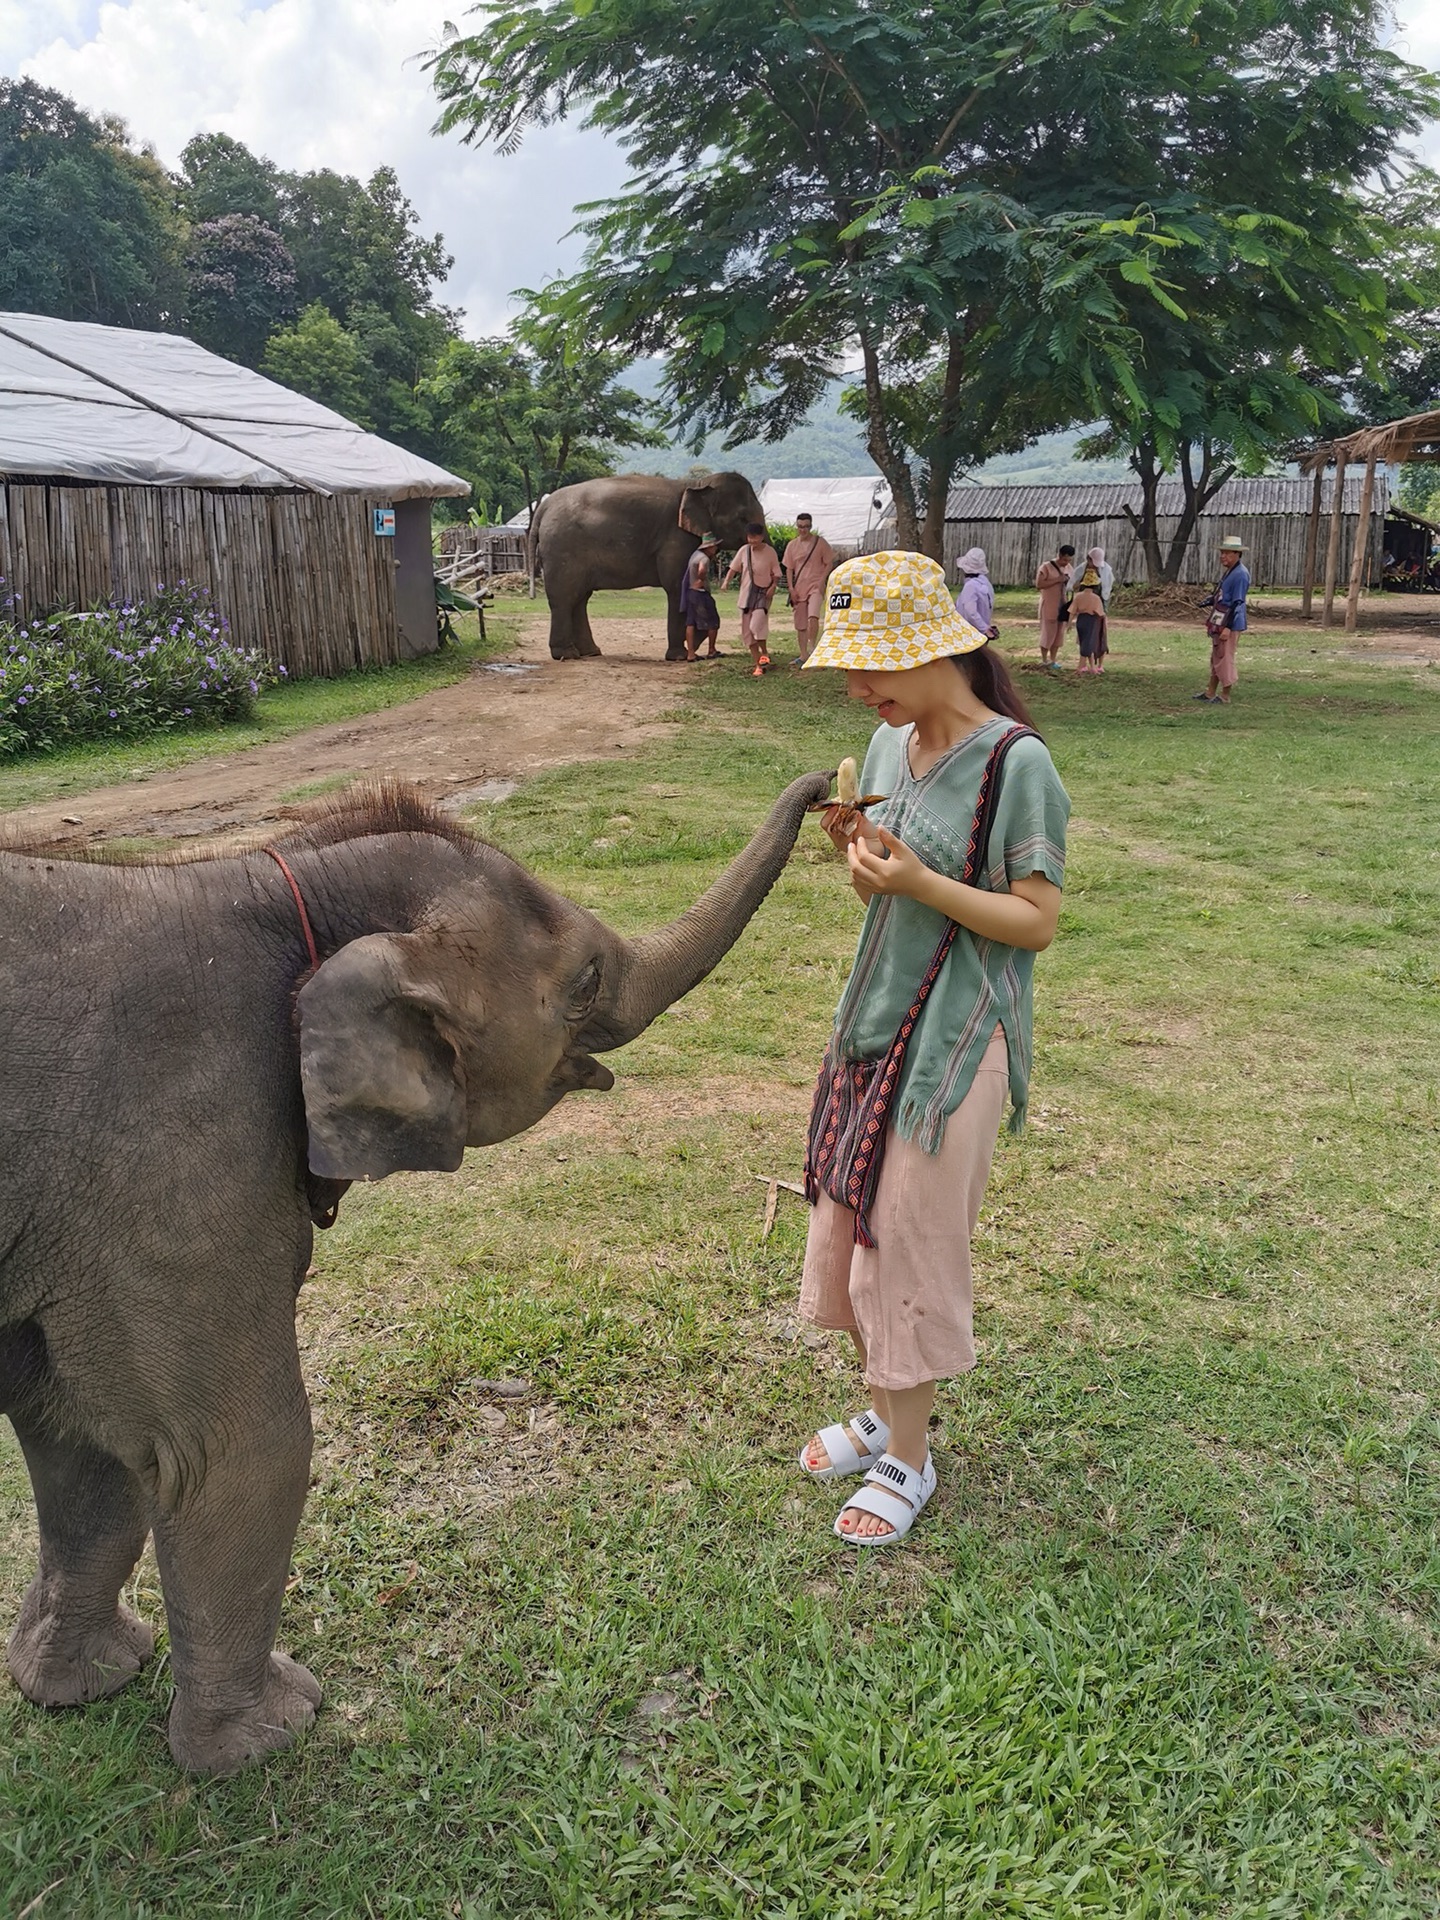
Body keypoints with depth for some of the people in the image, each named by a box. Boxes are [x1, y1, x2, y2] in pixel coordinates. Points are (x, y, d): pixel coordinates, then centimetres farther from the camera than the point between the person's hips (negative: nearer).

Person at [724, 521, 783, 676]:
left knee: (756, 624, -25)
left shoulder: (770, 552, -5)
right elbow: (734, 568, 8)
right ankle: (758, 665, 12)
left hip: (763, 593, -4)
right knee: (747, 631, 3)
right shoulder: (744, 550, 3)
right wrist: (727, 581, -8)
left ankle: (764, 653, 1)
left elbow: (776, 574, 0)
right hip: (746, 593, 4)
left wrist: (773, 586, -17)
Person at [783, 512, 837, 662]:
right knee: (800, 624, 7)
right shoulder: (792, 545, 7)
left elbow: (829, 563, 1)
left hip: (816, 586, -4)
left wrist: (821, 581, -11)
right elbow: (789, 569, 11)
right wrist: (791, 588, 0)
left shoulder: (820, 542, -2)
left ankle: (812, 645, -16)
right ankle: (804, 655, 15)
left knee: (813, 616, -28)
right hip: (799, 589, 4)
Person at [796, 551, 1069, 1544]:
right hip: (876, 1018, 7)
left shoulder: (1016, 762, -16)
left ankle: (909, 1460, 21)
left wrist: (917, 881, -26)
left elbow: (1037, 922, -16)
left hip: (956, 1040, -7)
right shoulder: (891, 744, 6)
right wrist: (851, 845, -6)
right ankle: (886, 1411, 35)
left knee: (910, 1243, 2)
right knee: (851, 1229, 14)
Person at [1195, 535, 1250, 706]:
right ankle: (1210, 693, 27)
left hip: (1230, 624, -10)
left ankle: (1225, 697, 5)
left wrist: (1227, 627, -22)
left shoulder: (1240, 574, -17)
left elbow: (1236, 603, -20)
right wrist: (1208, 601, 6)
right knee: (1216, 658, 17)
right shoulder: (1228, 571, 13)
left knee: (1225, 659, -3)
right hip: (1219, 623, 10)